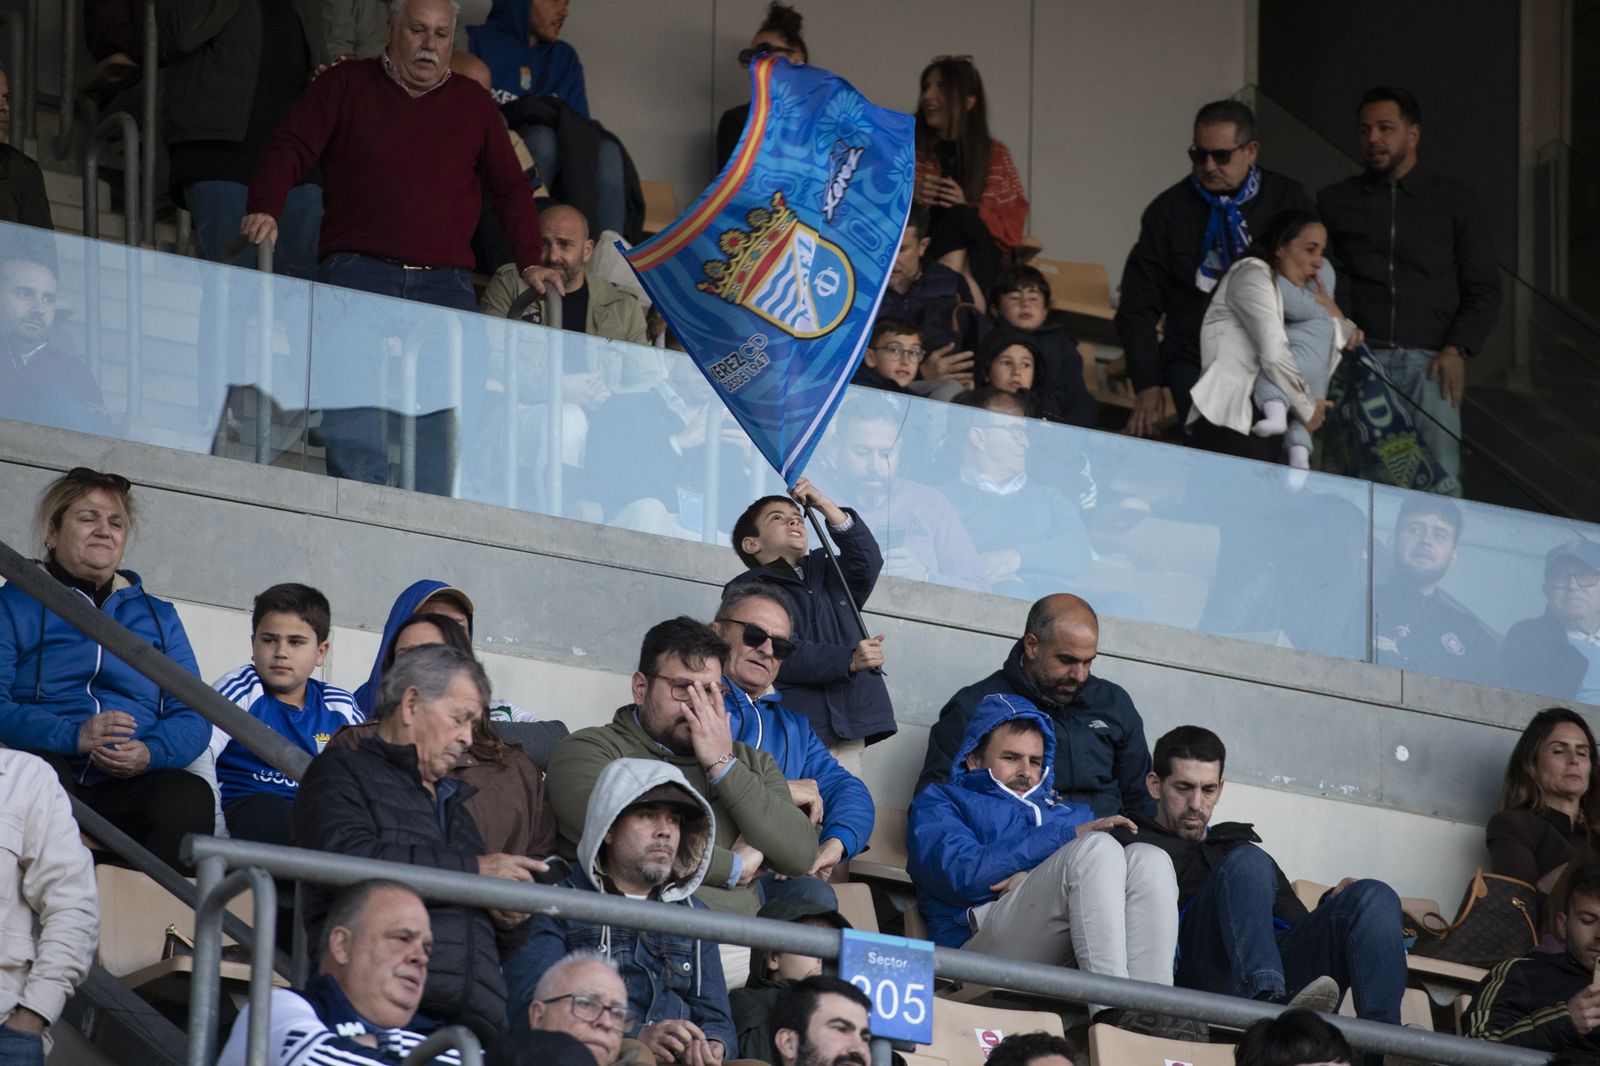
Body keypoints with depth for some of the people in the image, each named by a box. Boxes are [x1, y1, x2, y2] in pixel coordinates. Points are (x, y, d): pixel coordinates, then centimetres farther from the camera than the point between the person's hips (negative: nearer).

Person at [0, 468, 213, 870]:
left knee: (190, 795, -31)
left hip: (125, 787, 3)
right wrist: (73, 736, -19)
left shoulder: (160, 618, 26)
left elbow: (193, 716, 15)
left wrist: (149, 753, -9)